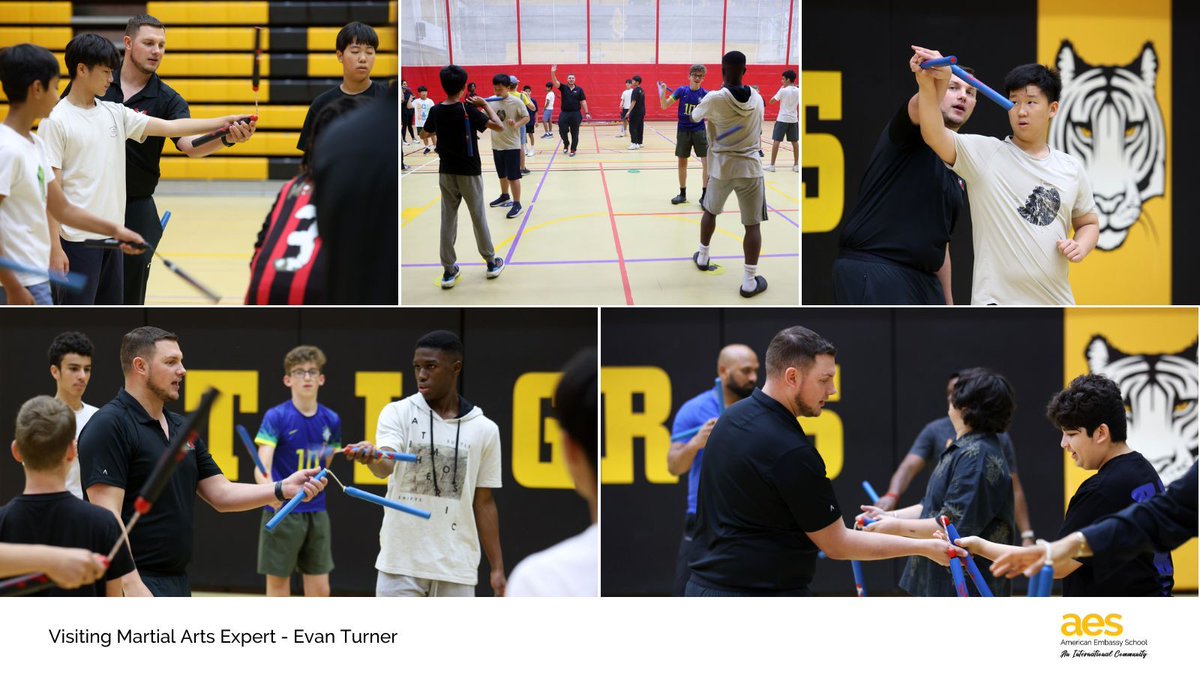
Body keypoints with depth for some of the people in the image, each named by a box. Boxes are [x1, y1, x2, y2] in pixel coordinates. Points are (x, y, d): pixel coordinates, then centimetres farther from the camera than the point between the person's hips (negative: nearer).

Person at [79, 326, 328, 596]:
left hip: (178, 582, 10)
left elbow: (220, 493, 15)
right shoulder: (109, 426, -13)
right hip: (133, 584, -10)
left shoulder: (183, 428, 15)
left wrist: (283, 489, 0)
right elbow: (107, 516, -20)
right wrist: (132, 586, -28)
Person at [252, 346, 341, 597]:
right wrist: (271, 490, -39)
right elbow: (262, 466, -21)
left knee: (320, 590, 5)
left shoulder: (331, 420, 4)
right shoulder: (276, 417, -10)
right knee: (278, 585, 3)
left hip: (316, 513, 4)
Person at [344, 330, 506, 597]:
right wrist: (372, 458, -45)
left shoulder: (484, 429, 4)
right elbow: (386, 464, -20)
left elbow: (484, 502, 9)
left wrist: (497, 568, 5)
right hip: (401, 564, -1)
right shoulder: (398, 413, -1)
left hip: (457, 570, 1)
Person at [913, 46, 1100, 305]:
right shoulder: (985, 153, -3)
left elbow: (1088, 223, 22)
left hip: (1056, 303, 5)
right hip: (998, 302, -5)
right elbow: (934, 135, -19)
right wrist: (927, 85, -36)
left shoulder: (1072, 168, 10)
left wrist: (1081, 246, -1)